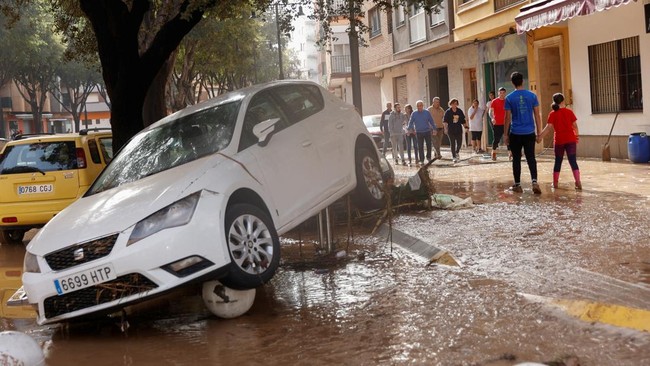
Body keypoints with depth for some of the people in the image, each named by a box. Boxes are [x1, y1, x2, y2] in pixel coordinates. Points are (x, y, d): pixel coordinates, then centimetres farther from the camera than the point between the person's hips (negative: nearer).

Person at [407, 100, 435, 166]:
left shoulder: (427, 112, 1)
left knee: (429, 145, 3)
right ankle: (421, 160, 7)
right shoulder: (414, 114, 1)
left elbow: (431, 121, 8)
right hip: (419, 133, 0)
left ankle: (429, 157, 22)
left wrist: (434, 128, 8)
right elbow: (410, 123, 8)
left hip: (427, 131, 0)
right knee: (420, 147, 1)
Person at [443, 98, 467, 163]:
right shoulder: (448, 112, -2)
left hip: (459, 130, 3)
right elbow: (445, 121, -7)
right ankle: (454, 157, 8)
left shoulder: (459, 111, 7)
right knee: (452, 144, 0)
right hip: (451, 130, -3)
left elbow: (463, 121, 12)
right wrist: (446, 128, -17)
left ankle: (457, 152, 31)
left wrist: (465, 127, 7)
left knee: (459, 143, 1)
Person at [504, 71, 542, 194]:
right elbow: (537, 116, 2)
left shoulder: (509, 98, -4)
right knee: (531, 158, 4)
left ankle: (517, 185, 12)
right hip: (529, 133, 1)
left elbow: (508, 118, -2)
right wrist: (539, 132, 9)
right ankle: (534, 182, -13)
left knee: (516, 159, 7)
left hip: (515, 134, -1)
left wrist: (506, 135, 5)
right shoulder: (532, 96, 1)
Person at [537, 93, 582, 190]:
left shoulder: (552, 114, -1)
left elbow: (549, 127, -12)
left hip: (559, 140, 0)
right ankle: (578, 182, -13)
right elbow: (575, 125, 4)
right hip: (570, 139, 0)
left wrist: (540, 136, -12)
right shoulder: (569, 112, 2)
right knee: (573, 161, -3)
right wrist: (576, 135, 21)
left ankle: (555, 183, 17)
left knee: (558, 161, 13)